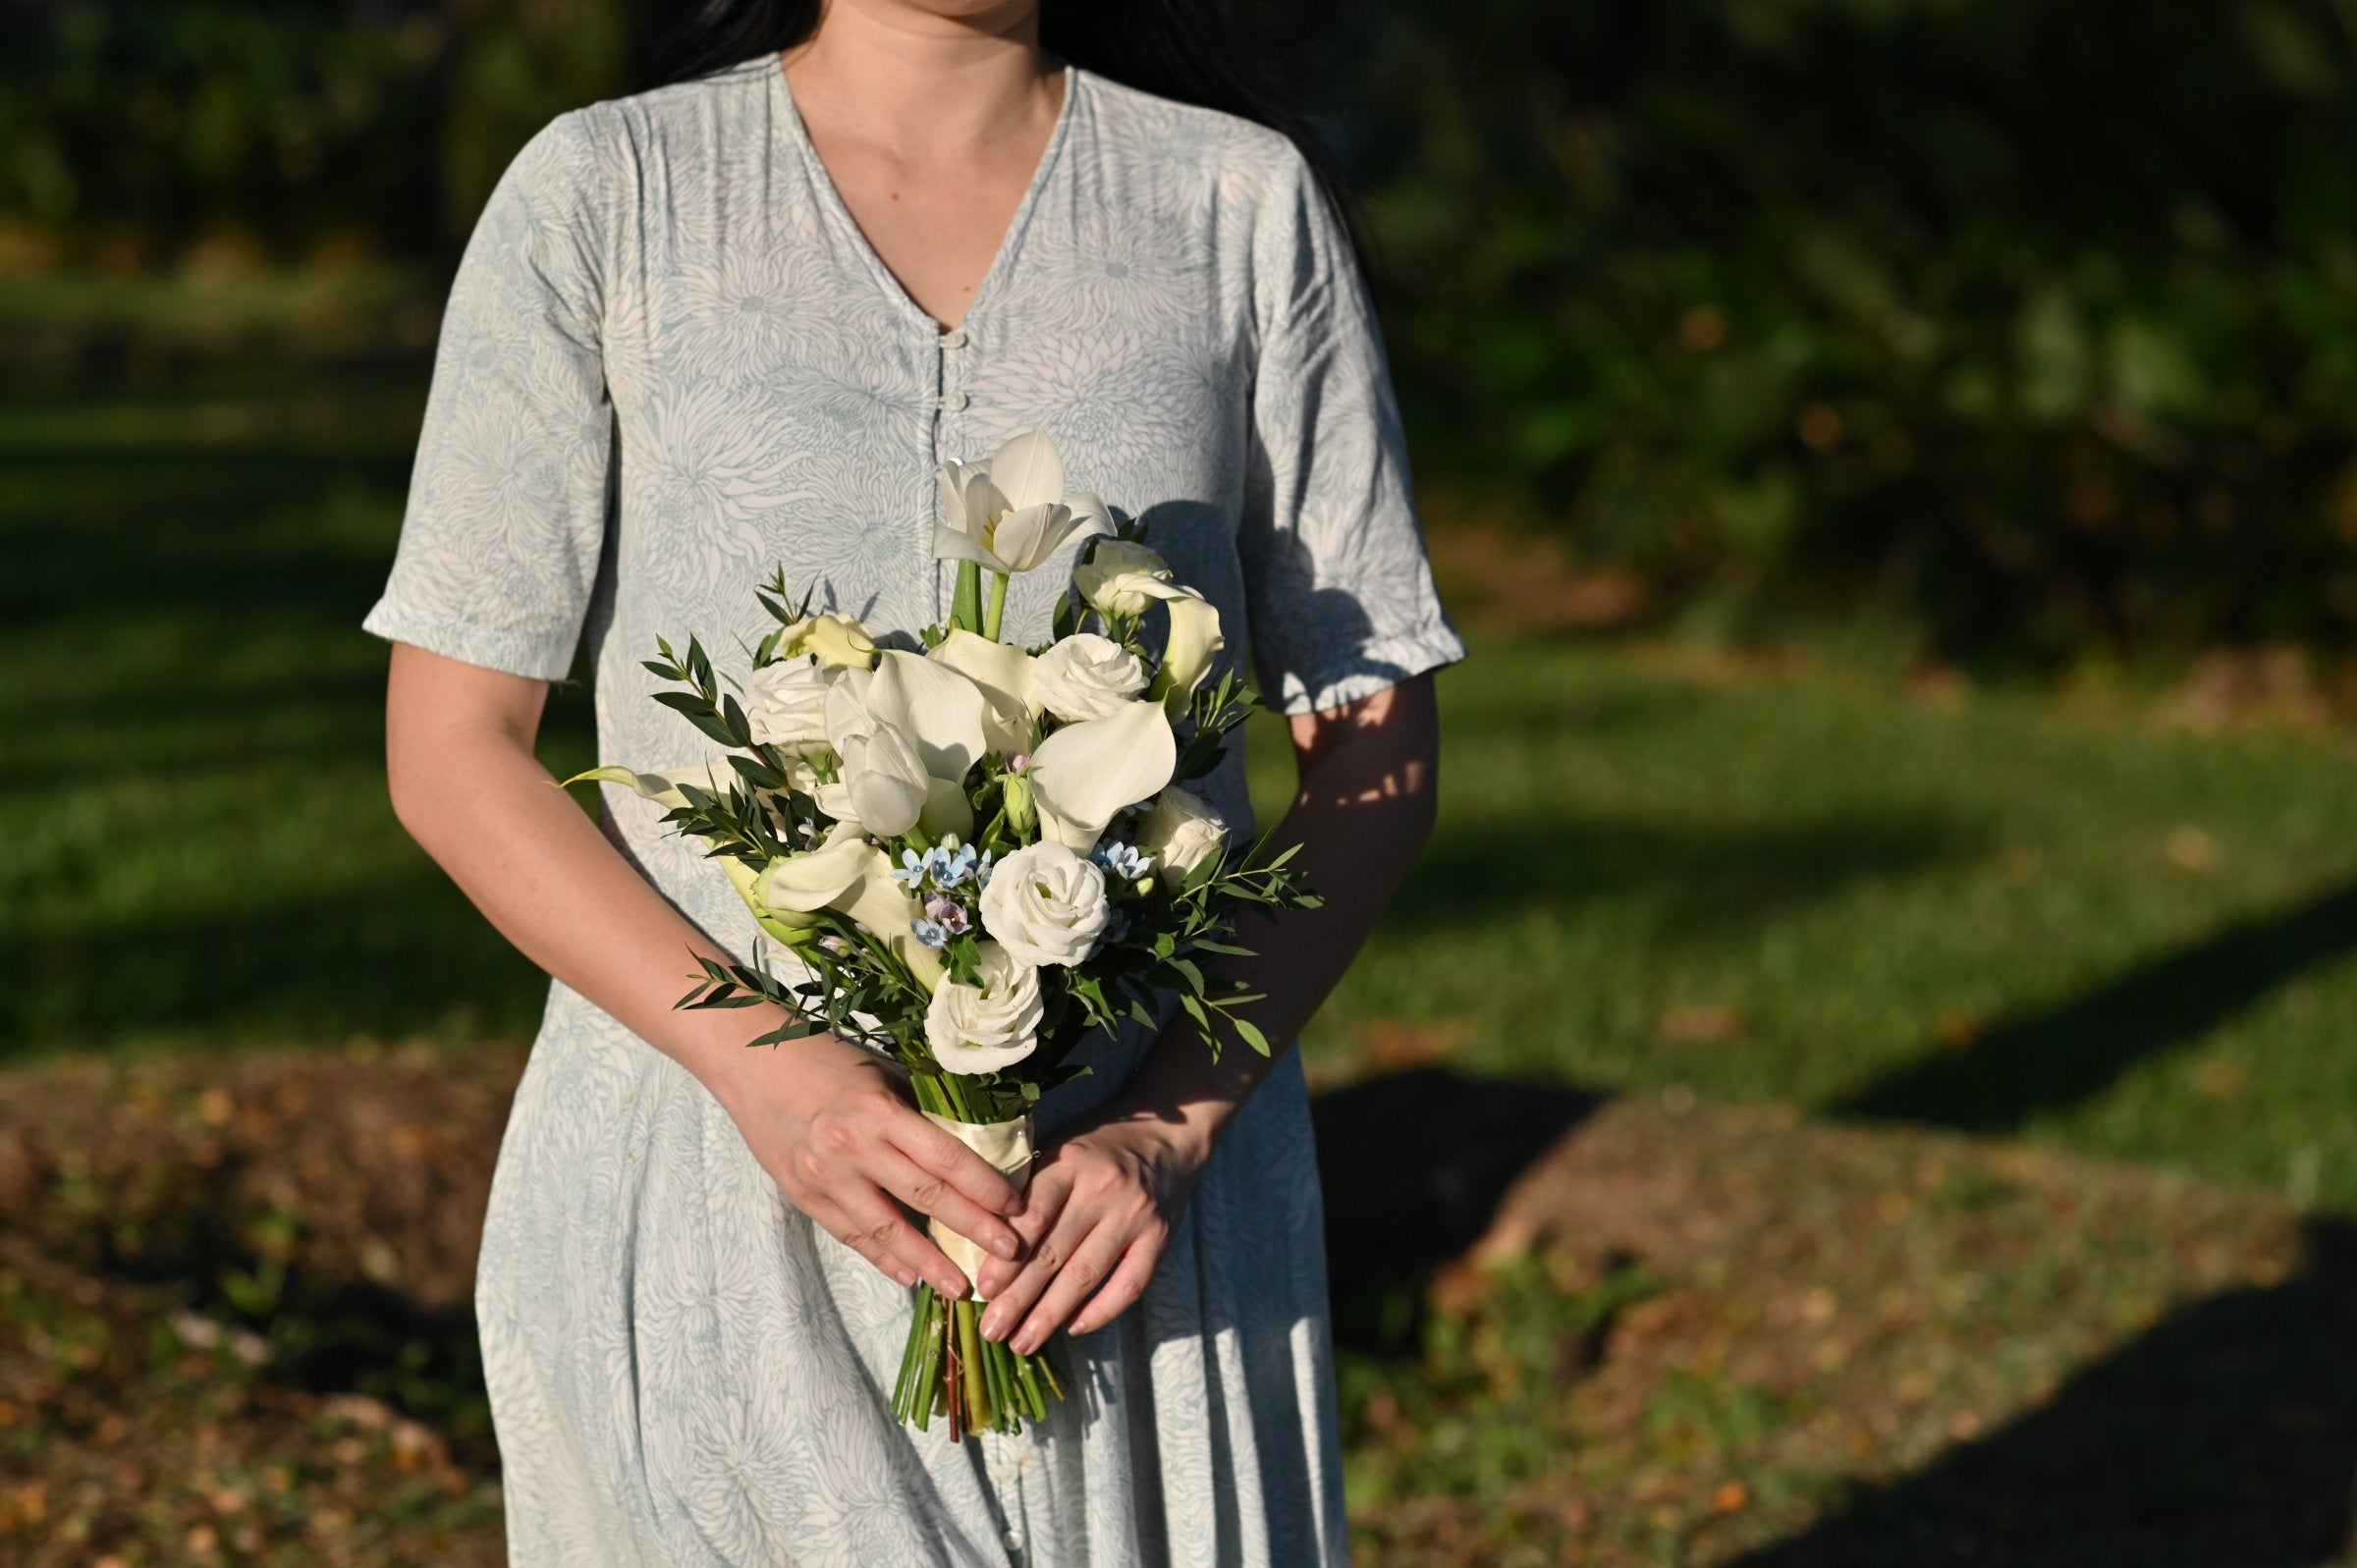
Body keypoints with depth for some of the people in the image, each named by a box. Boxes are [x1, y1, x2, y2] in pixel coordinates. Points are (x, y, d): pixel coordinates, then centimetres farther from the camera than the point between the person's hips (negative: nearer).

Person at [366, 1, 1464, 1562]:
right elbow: (452, 750, -2)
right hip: (706, 1192, -1)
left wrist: (1177, 1123, -11)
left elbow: (1379, 747, 3)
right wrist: (765, 1070, -15)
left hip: (1133, 1197, 1)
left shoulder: (1246, 204, 2)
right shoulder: (603, 192, -1)